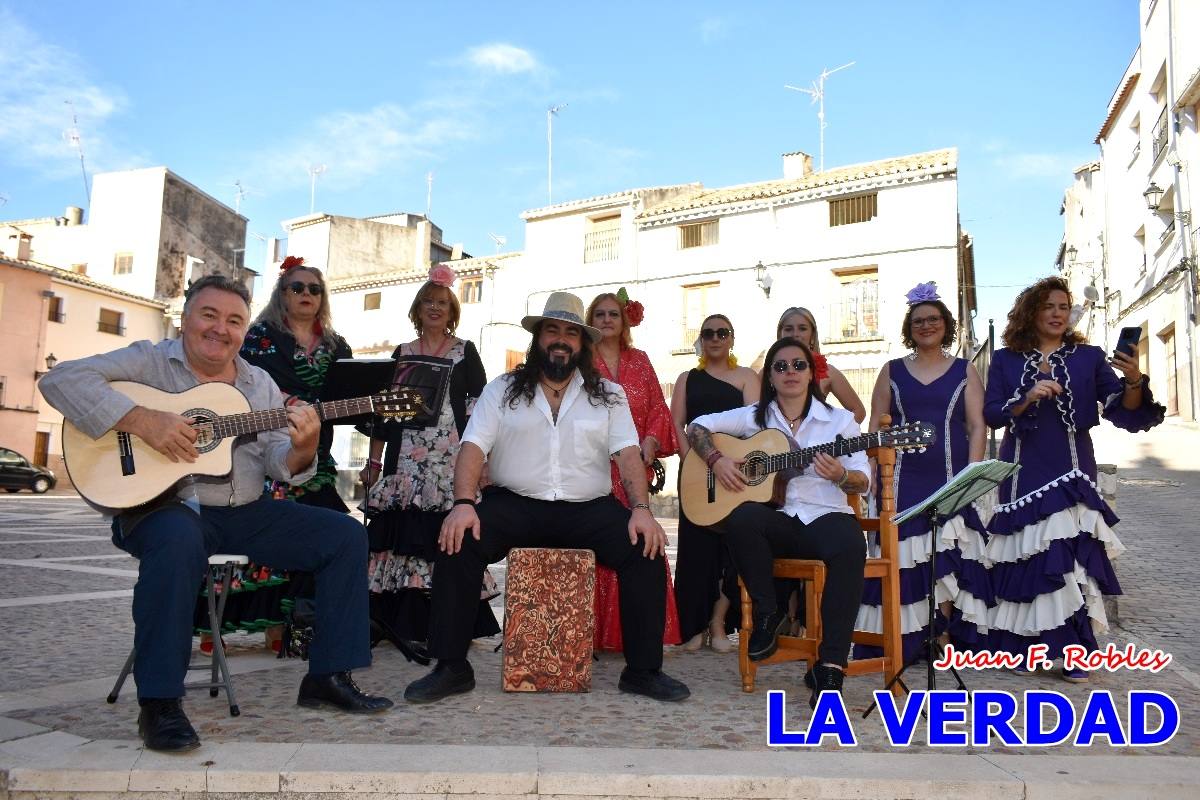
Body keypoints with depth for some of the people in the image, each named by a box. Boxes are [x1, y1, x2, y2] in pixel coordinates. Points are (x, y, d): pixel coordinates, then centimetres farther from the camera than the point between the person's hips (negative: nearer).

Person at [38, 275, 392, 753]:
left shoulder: (260, 385, 13)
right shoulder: (149, 362, 0)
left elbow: (278, 464, 6)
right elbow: (63, 379, -14)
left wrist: (302, 449, -19)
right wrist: (142, 420, -24)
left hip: (246, 512, 6)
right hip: (164, 505, -5)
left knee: (346, 536, -7)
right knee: (179, 540, -41)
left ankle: (329, 677, 0)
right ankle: (159, 704, -26)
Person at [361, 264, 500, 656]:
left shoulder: (465, 353, 9)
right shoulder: (402, 353, 17)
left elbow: (479, 406, 3)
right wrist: (374, 460, 10)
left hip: (451, 459, -3)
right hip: (405, 460, 3)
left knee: (445, 536, -10)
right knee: (404, 534, -2)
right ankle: (407, 624, 6)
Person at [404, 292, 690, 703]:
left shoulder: (608, 395, 12)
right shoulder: (502, 390, 10)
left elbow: (628, 453, 1)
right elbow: (473, 449, -1)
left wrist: (640, 508, -16)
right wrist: (463, 504, -19)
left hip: (587, 508, 1)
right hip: (514, 504, 0)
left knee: (646, 550, -23)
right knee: (458, 543, -27)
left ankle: (643, 670, -8)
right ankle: (451, 667, -13)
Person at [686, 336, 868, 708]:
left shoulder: (839, 419, 7)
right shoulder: (754, 417, 10)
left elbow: (864, 483, 3)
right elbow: (697, 427, 13)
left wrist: (840, 475, -21)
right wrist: (717, 460, -6)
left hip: (826, 516, -1)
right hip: (777, 521, 1)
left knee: (850, 546, -37)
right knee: (741, 516, -35)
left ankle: (829, 667, -32)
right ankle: (769, 613, -11)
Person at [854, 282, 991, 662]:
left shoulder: (965, 371, 10)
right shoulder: (892, 371, 12)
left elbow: (977, 426, 4)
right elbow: (876, 426, 9)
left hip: (952, 478, 0)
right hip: (903, 480, 0)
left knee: (950, 554, -4)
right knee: (905, 556, -3)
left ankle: (948, 634, 3)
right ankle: (906, 640, 2)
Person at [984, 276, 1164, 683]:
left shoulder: (1089, 357, 5)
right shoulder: (1006, 360, 7)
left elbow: (1127, 416, -3)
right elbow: (991, 413, -3)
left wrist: (1134, 382, -22)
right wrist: (1028, 398, -20)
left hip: (1072, 471, -1)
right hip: (1023, 472, 1)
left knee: (1070, 558, -12)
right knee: (1026, 558, 2)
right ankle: (1027, 646, 16)